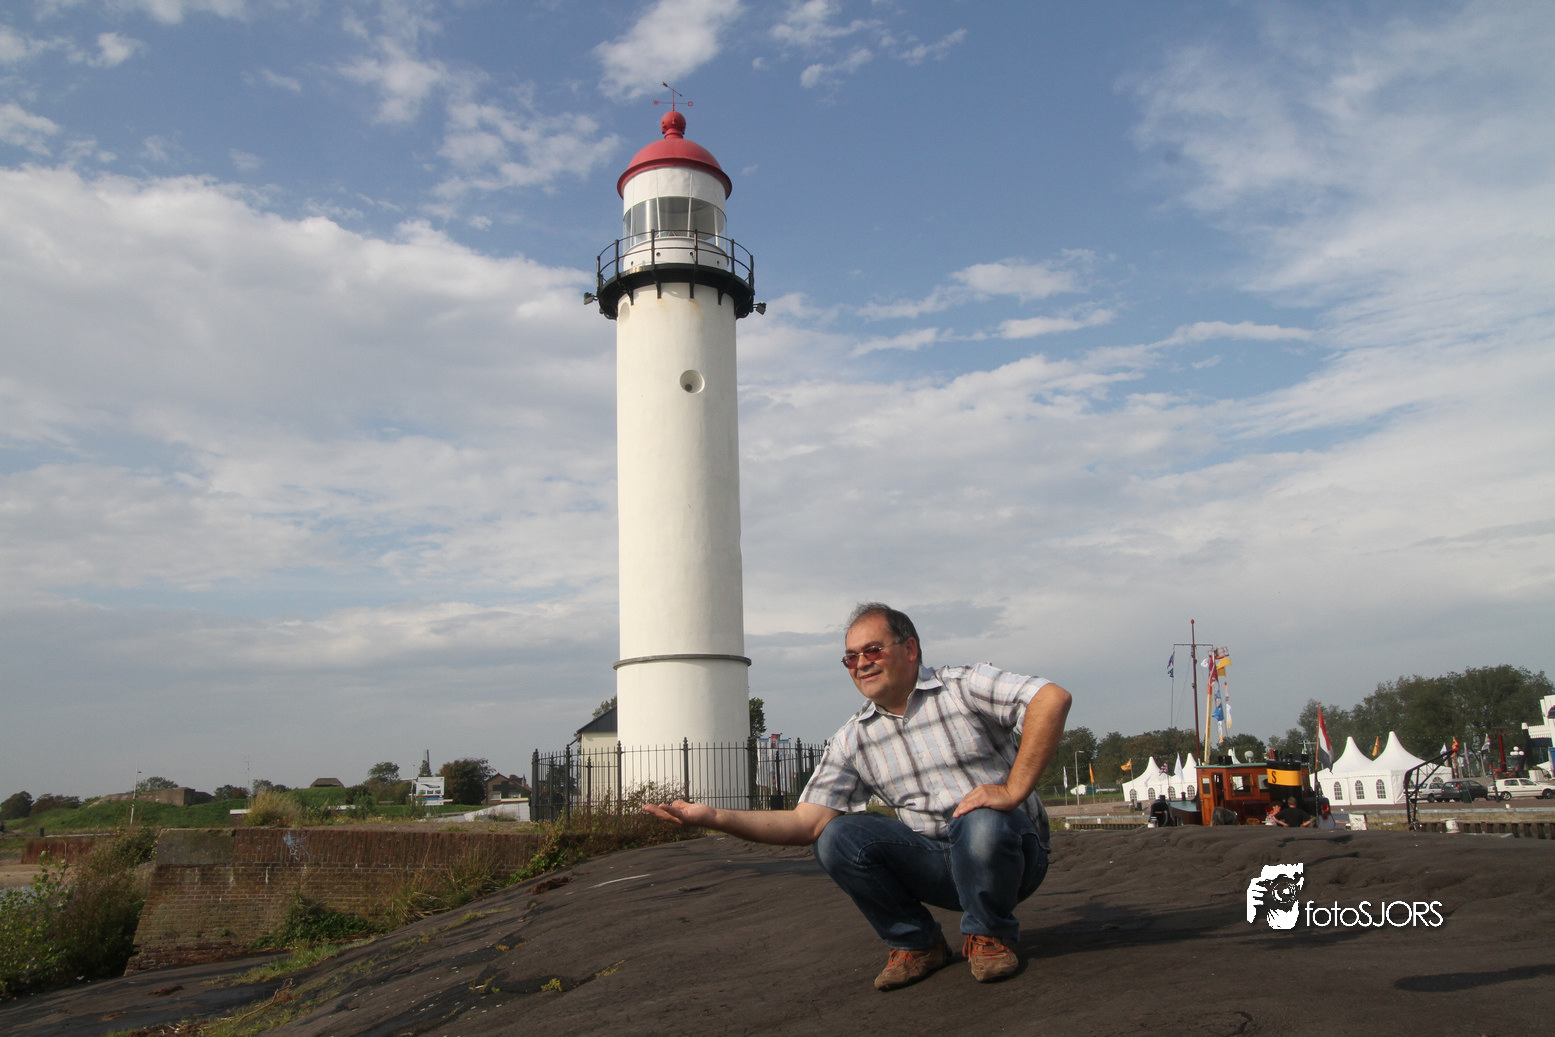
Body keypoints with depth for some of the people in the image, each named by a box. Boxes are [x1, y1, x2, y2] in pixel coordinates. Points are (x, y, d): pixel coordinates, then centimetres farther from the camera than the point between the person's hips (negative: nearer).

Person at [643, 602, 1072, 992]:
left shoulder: (964, 687, -7)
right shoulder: (852, 741, 4)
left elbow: (1053, 698, -22)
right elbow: (807, 822, -4)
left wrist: (1013, 790, -26)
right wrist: (715, 818, -16)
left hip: (1011, 854, -3)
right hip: (935, 865, 3)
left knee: (984, 826, -37)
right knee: (839, 838, -19)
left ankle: (988, 935, -5)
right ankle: (915, 943, 3)